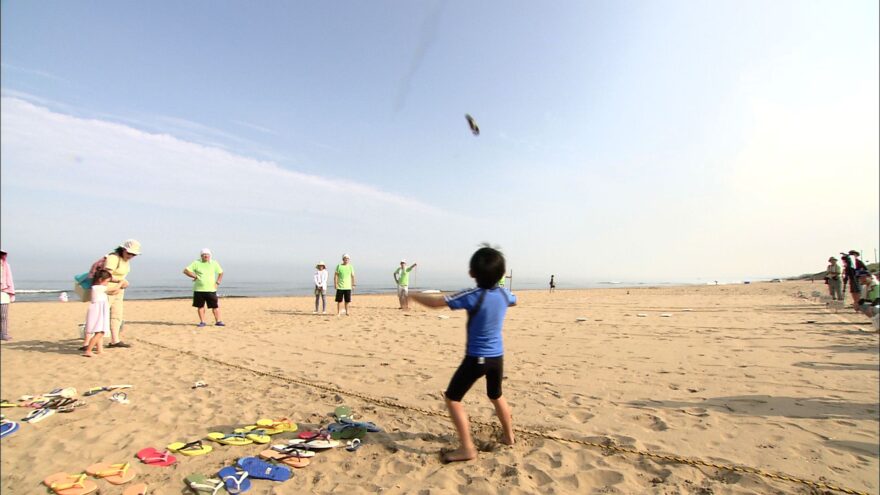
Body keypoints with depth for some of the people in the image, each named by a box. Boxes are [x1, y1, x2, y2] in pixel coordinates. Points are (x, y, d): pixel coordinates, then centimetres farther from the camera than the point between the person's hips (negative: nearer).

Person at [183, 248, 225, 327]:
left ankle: (218, 321, 5)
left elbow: (221, 273, 16)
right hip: (199, 289, 0)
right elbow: (185, 270, 0)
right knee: (200, 306, 6)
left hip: (211, 289, 0)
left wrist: (217, 282, 5)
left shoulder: (214, 263, 6)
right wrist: (195, 276, -9)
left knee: (215, 306, -2)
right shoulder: (196, 263, 0)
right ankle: (202, 322, 17)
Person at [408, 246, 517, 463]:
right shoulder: (504, 294, -4)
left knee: (453, 399, 5)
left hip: (476, 358, -7)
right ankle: (508, 436, 43)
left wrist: (413, 295, -2)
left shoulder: (473, 296, -21)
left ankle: (467, 448, 4)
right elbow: (514, 300, 23)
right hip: (497, 357, 7)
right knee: (496, 396, 28)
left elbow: (435, 302, -19)